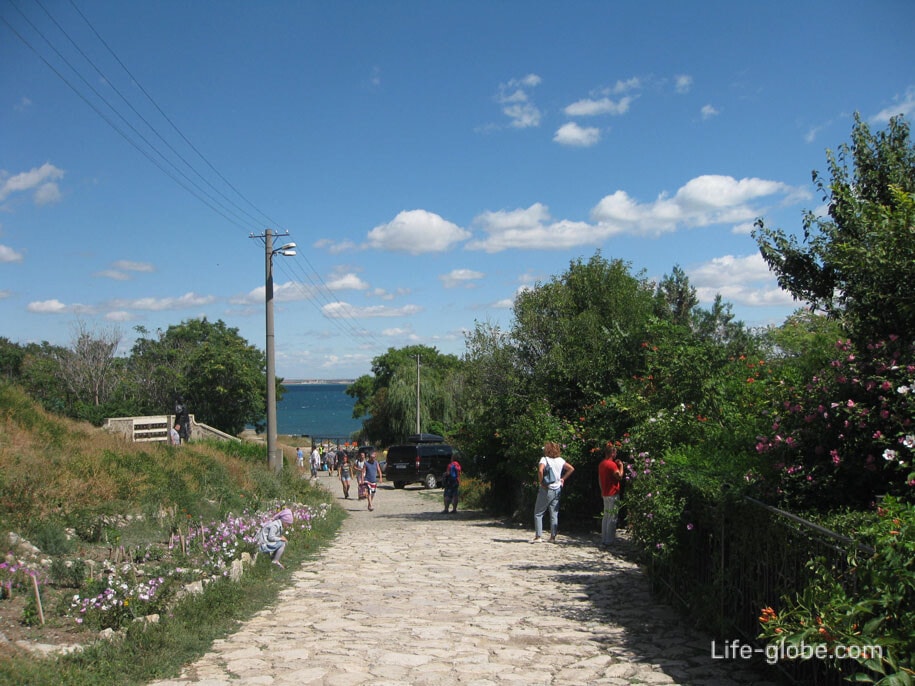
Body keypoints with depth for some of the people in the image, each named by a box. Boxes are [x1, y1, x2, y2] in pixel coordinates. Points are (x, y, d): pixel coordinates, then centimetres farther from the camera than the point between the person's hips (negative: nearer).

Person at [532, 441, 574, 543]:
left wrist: (541, 482, -17)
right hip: (557, 490, 5)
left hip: (546, 490, -5)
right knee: (554, 514, 11)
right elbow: (571, 468, 9)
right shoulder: (560, 460, 5)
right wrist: (563, 479, 9)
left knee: (538, 513, 4)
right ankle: (553, 536, 11)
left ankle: (538, 536, -2)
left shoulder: (544, 459, -12)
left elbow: (540, 470, -28)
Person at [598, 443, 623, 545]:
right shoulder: (612, 464, -17)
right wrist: (621, 466, -3)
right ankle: (609, 540, -3)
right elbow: (620, 477, -16)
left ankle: (603, 539, 17)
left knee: (606, 516, 14)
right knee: (612, 518, -4)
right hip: (613, 493, -9)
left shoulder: (601, 464, 11)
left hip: (605, 494, 9)